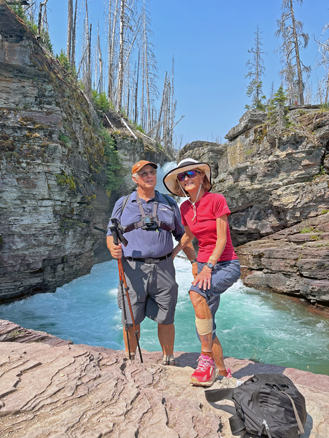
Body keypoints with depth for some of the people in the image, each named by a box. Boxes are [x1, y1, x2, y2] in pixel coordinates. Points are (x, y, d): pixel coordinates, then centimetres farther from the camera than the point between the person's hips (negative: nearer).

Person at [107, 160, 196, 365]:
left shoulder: (169, 203, 11)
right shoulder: (123, 204, 8)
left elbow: (181, 235, 15)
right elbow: (111, 234, 8)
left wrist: (195, 262, 8)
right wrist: (113, 248, -15)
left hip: (163, 267, 1)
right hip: (133, 269, 0)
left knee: (166, 319, 8)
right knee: (131, 319, 7)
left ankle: (169, 360, 27)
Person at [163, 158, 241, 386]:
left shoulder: (216, 200, -13)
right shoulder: (185, 208, 5)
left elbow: (222, 239, -16)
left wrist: (208, 266, -26)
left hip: (226, 265, -6)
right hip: (204, 265, 7)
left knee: (197, 293, -34)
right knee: (205, 324, 3)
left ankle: (207, 357, -19)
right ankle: (223, 372, 23)